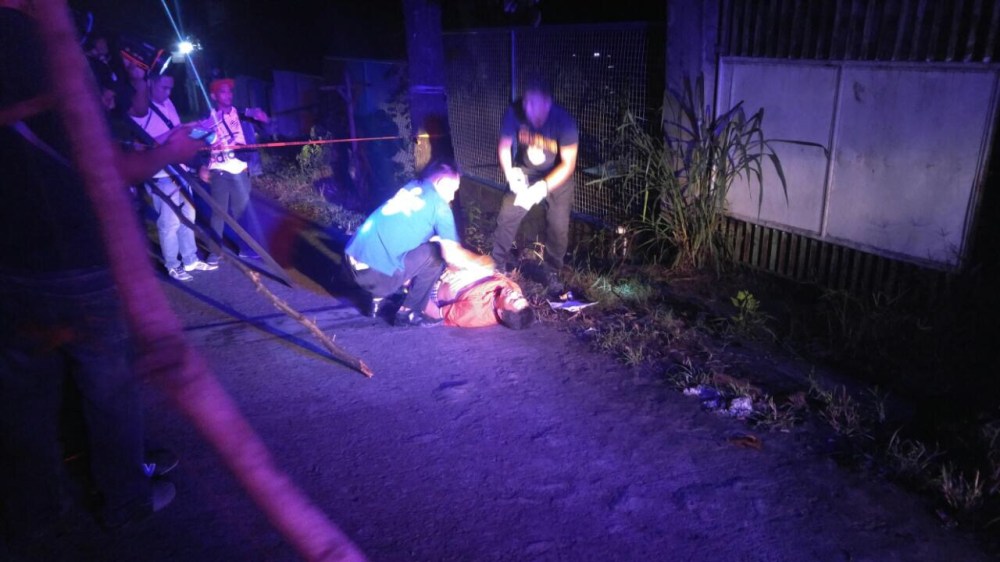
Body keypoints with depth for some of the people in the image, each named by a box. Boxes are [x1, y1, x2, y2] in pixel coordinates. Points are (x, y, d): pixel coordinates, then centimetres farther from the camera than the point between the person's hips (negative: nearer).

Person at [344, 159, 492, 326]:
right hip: (377, 274, -8)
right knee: (435, 254, 6)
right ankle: (408, 313, 8)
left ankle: (378, 300, 24)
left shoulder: (411, 187, 18)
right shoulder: (438, 205, -3)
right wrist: (480, 262, 10)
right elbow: (452, 254, -10)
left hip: (352, 260, 8)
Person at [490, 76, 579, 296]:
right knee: (507, 216, 0)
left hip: (557, 176, -2)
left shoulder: (563, 120, -30)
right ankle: (498, 264, 20)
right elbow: (504, 146, -10)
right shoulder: (514, 112, -25)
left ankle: (553, 274, 15)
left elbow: (568, 164, -25)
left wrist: (544, 186, -37)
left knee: (558, 227, -5)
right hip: (524, 173, 2)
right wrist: (510, 174, -26)